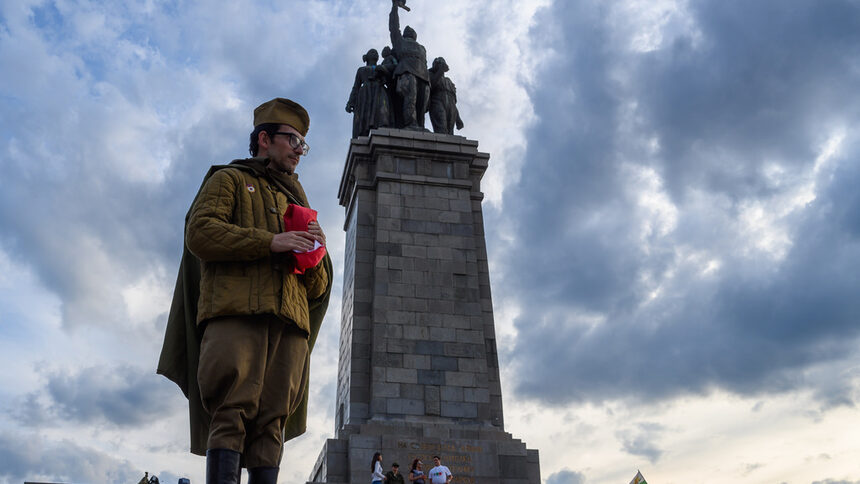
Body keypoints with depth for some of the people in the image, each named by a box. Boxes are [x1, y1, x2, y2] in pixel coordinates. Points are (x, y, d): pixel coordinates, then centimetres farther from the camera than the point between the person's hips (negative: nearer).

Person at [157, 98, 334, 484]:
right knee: (233, 413, -15)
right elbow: (200, 232, -2)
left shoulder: (296, 203, 33)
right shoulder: (229, 179, 19)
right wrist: (270, 242, -10)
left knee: (271, 423, -5)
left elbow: (319, 289, 27)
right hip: (236, 312, -4)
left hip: (289, 323, 4)